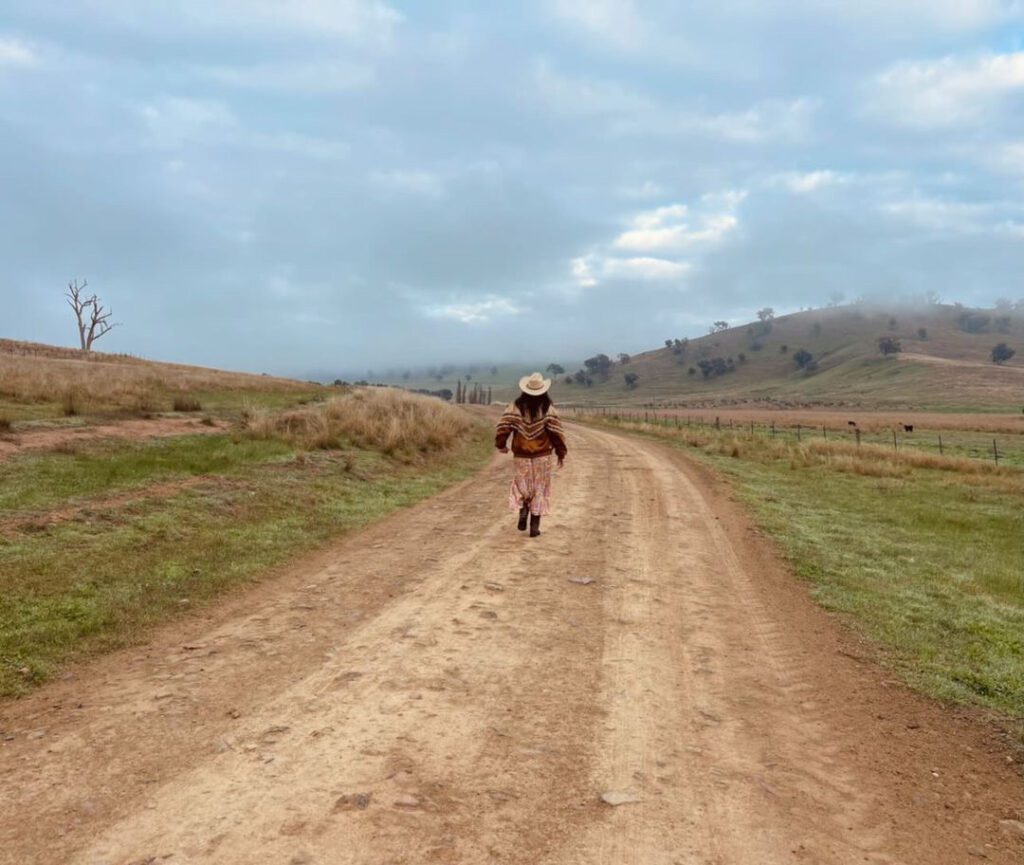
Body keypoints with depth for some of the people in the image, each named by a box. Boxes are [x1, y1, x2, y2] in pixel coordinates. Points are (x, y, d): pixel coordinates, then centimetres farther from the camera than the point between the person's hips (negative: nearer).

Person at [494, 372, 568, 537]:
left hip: (521, 456, 1)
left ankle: (523, 510, -6)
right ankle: (534, 527, 8)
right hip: (543, 457, -1)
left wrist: (501, 445, 8)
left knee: (522, 487, 20)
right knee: (539, 490, 9)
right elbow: (556, 432, -13)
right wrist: (561, 453, -1)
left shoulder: (516, 407, -5)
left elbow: (502, 427, -9)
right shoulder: (548, 408, -8)